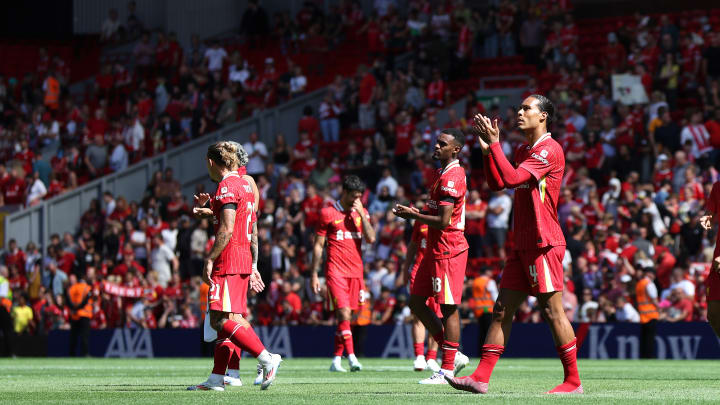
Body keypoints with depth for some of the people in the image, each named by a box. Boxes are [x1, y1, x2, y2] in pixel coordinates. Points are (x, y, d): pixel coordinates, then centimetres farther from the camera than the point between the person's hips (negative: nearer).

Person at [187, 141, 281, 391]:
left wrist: (209, 259, -16)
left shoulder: (227, 186, -10)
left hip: (228, 261, -10)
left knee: (221, 320, -13)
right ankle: (216, 379, 9)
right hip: (244, 260, 10)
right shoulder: (245, 185, 19)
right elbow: (251, 232, 23)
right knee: (221, 321, 10)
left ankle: (267, 359, -19)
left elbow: (227, 230, -19)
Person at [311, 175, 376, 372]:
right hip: (336, 270, -4)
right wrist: (314, 274, 1)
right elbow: (318, 245, 4)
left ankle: (336, 359, 14)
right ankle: (351, 357, -23)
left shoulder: (362, 212, 13)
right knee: (343, 313, -16)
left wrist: (361, 213, -6)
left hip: (355, 271, 4)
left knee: (346, 317, 6)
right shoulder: (328, 213, 1)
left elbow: (371, 239, 1)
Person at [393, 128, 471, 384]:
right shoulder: (443, 174, 17)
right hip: (435, 250, 11)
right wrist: (416, 212, 10)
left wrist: (414, 216, -11)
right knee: (416, 302, 12)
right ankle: (453, 356, 17)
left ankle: (447, 370, 0)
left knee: (449, 308, -5)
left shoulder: (452, 177, -16)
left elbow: (444, 221, -22)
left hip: (448, 252, -11)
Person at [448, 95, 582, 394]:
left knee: (552, 311, -7)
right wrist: (487, 148, 9)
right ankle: (481, 378, 3)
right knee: (502, 310, 4)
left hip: (544, 244, -9)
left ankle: (573, 381, -1)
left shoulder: (549, 150, -11)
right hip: (522, 244, 9)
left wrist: (494, 144, -14)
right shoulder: (523, 150, 18)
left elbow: (511, 179, -19)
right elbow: (496, 183, 18)